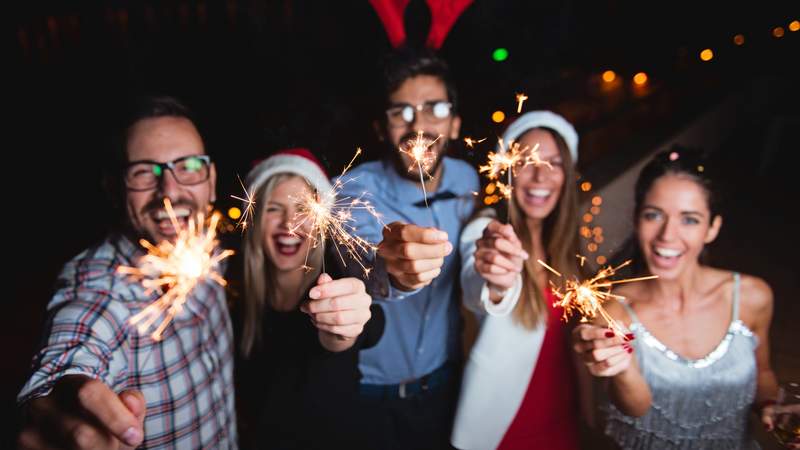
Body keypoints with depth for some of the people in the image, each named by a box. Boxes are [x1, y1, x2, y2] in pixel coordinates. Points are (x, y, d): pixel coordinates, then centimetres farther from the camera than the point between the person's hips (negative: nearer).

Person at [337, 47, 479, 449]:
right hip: (370, 395, -3)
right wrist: (390, 272, -62)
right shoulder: (353, 191, -22)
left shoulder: (466, 179, -7)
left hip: (446, 381, 4)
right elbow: (360, 270, -43)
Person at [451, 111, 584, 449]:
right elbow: (476, 296, -41)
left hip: (560, 407, 5)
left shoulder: (565, 237, -3)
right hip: (501, 409, -4)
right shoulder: (486, 230, -20)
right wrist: (497, 283, -61)